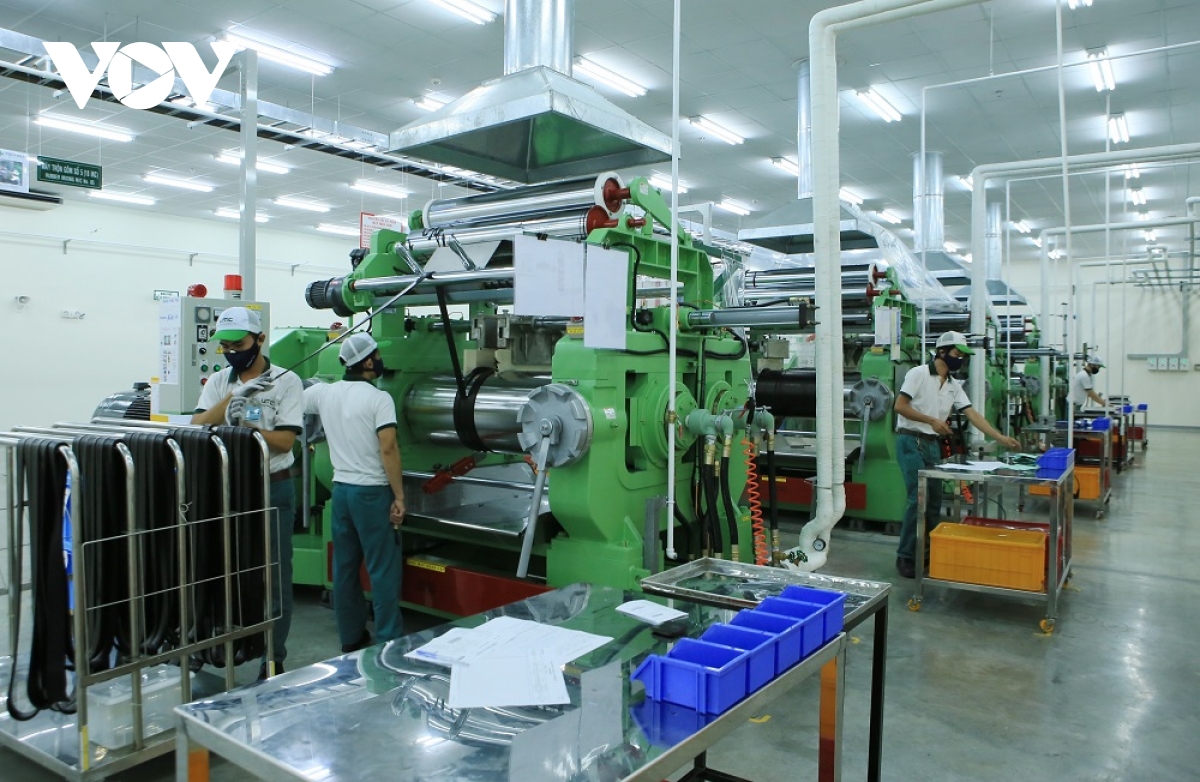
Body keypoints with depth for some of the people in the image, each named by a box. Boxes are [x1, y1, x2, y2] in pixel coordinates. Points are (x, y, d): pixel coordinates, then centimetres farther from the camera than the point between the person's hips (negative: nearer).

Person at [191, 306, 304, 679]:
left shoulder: (286, 381, -5)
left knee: (274, 574, 3)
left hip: (273, 488, -4)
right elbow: (196, 427, -7)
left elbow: (284, 441, -12)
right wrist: (231, 398, -19)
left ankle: (274, 658, 14)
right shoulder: (218, 382, 8)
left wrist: (242, 423, -24)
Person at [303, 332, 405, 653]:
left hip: (341, 489, 6)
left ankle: (351, 638, 23)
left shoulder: (324, 392, 4)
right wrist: (399, 497, -14)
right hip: (372, 492, -6)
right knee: (383, 570, 1)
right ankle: (388, 641, 4)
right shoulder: (378, 399, -13)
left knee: (345, 567, 13)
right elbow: (388, 450, -18)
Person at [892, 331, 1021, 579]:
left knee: (934, 500, 9)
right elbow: (899, 406, -15)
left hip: (933, 444, 8)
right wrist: (932, 420, -17)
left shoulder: (954, 386, 11)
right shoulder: (918, 373, -10)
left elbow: (972, 414, 7)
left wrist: (1002, 438, -1)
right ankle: (905, 556, -3)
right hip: (911, 442, -8)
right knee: (918, 498, -12)